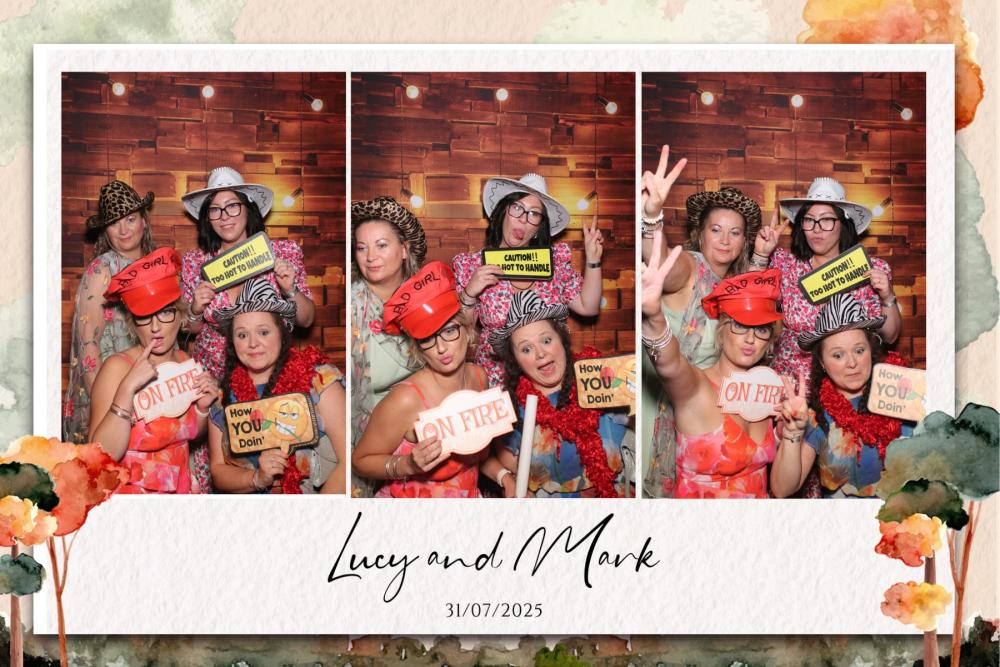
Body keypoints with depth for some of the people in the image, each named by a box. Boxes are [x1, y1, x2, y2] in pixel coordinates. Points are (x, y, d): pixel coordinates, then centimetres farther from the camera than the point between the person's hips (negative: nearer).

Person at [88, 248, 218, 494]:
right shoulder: (118, 367, -11)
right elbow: (102, 455, -20)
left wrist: (203, 407, -2)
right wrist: (128, 388, -25)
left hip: (180, 488, 6)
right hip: (129, 491, -5)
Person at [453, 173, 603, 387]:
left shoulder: (555, 259, 7)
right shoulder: (472, 265, 0)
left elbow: (588, 307, 5)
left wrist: (593, 260, -2)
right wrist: (469, 294, -15)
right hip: (496, 383, -2)